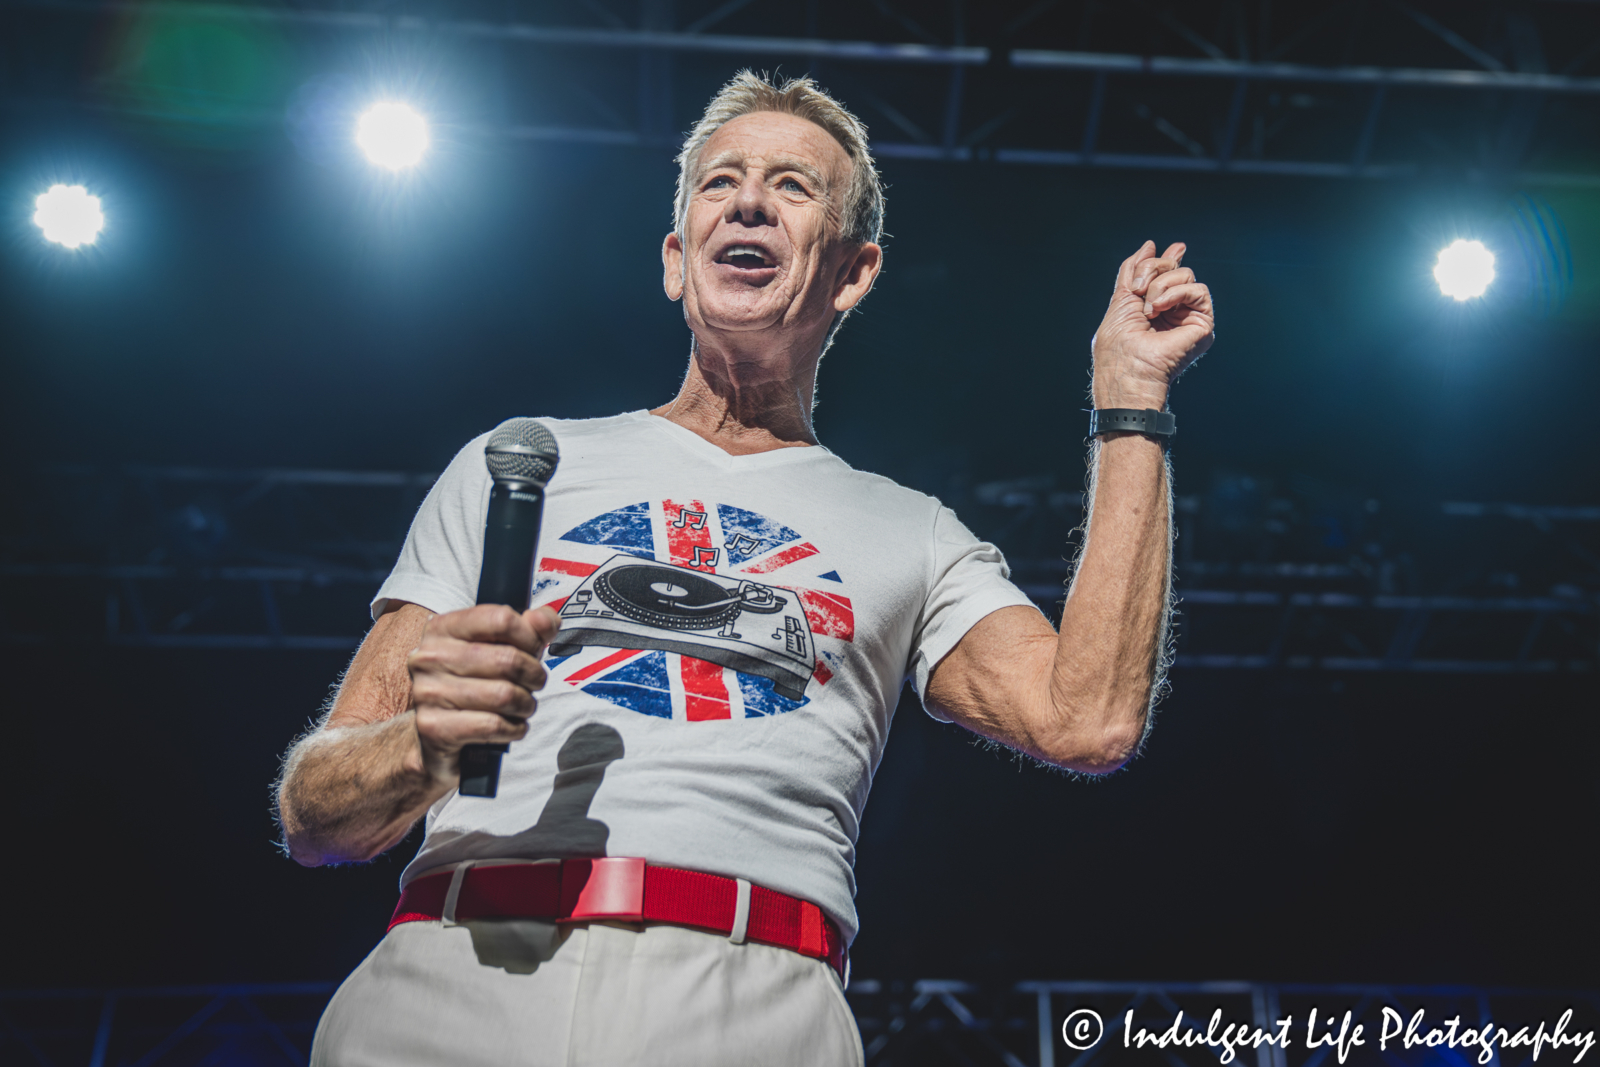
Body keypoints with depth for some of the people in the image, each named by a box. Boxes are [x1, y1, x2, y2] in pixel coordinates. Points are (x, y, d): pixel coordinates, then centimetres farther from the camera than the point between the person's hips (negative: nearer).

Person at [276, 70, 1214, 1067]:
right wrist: (421, 751, -9)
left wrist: (1132, 402, 12)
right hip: (452, 975, 1)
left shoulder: (909, 535, 21)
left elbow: (1090, 721, 3)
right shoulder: (514, 465, 20)